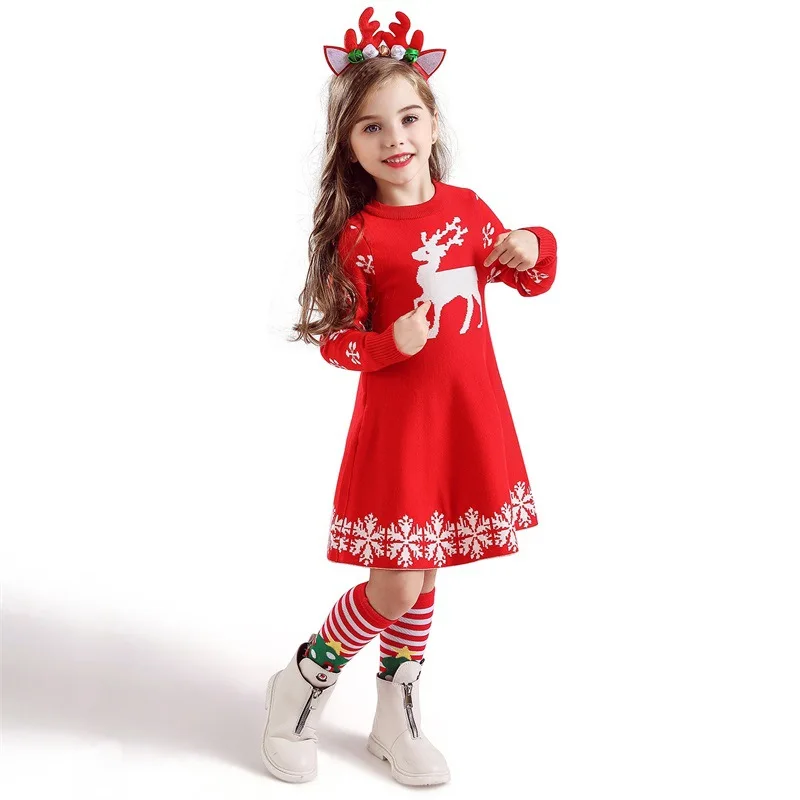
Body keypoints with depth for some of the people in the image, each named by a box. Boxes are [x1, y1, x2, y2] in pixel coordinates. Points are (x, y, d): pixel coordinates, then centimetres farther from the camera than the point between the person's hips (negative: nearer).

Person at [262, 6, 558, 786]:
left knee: (421, 577, 16)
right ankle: (302, 685, 23)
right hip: (397, 423, -5)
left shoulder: (468, 208, 4)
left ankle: (398, 715, 34)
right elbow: (335, 342, -8)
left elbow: (527, 279, 16)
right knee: (395, 588, -3)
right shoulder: (358, 236, -10)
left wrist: (534, 250, -6)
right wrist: (392, 344, -26)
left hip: (468, 419, 5)